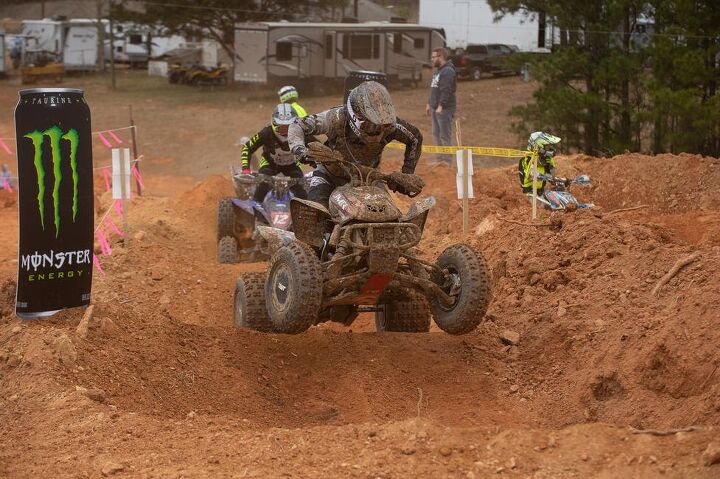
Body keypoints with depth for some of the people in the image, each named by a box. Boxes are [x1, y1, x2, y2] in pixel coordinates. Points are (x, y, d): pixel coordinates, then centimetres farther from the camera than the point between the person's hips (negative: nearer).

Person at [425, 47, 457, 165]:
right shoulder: (438, 71, 18)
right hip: (436, 108, 10)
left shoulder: (448, 71, -15)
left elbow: (446, 90, -23)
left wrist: (441, 106, -27)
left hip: (444, 109, -10)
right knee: (436, 134, 14)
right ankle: (441, 158, 21)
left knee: (445, 136, -7)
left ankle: (447, 161, -4)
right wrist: (429, 103, 23)